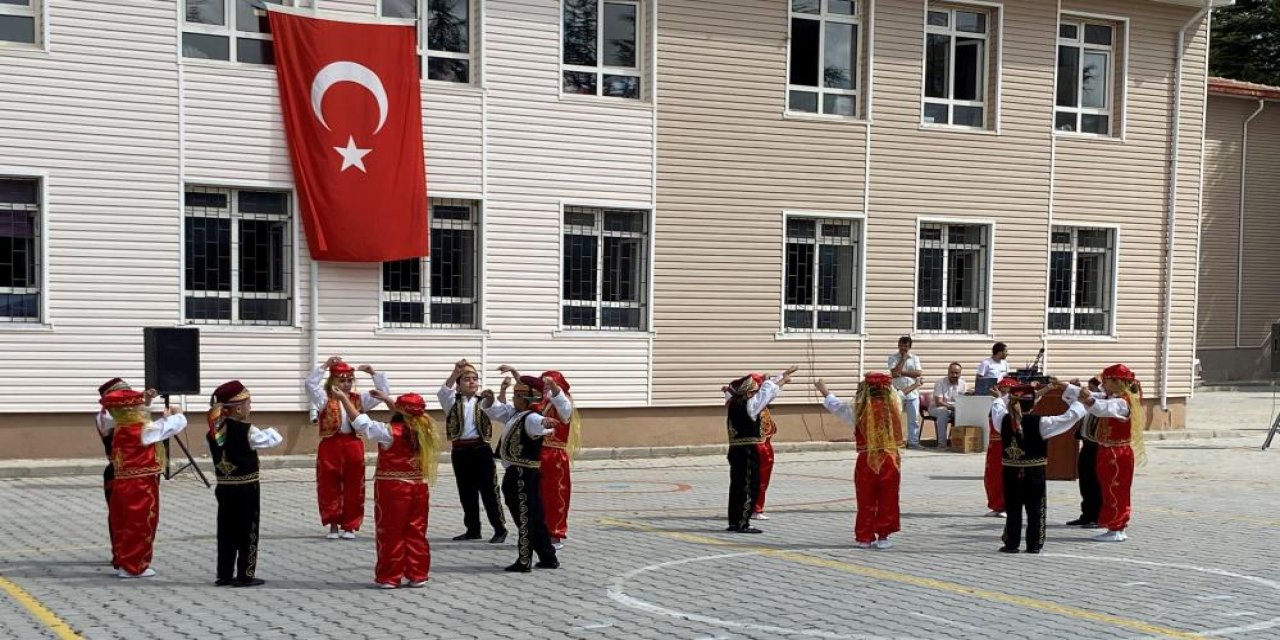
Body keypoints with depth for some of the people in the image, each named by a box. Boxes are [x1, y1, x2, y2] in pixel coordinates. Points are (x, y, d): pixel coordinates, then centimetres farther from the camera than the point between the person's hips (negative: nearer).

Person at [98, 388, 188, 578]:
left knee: (123, 525, 15)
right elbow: (177, 424, -12)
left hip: (122, 483, 8)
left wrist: (166, 418, 13)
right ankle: (133, 566, 6)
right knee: (140, 526, 1)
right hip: (140, 486, -8)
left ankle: (122, 562, 24)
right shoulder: (143, 430, -17)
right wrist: (176, 414, 9)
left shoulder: (119, 429, 7)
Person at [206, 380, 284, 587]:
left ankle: (224, 574, 17)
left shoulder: (212, 432, 2)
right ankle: (245, 575, 7)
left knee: (226, 530, 12)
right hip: (246, 488, -6)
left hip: (223, 487, 6)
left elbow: (216, 457, 11)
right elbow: (275, 438, -9)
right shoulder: (246, 431, -17)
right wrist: (267, 429, 9)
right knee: (248, 531, 3)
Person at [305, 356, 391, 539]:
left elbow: (383, 393, 5)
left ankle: (349, 525, 16)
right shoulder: (325, 399, 1)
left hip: (353, 445, 2)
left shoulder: (359, 400, 9)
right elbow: (310, 384, -14)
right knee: (330, 487, 4)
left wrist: (373, 373, -3)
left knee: (353, 488, 6)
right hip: (330, 446, -2)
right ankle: (333, 525, 15)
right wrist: (325, 366, -18)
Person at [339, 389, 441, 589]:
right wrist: (386, 399, 32)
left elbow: (360, 421, -7)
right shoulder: (423, 430, 3)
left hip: (392, 489, -5)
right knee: (416, 534, 10)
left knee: (391, 535, 4)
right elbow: (405, 416, 22)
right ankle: (417, 576, 13)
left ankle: (389, 578, 10)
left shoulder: (390, 431, -14)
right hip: (419, 489, 5)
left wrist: (343, 399, 3)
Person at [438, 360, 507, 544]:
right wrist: (455, 372, -32)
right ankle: (473, 529, 20)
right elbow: (442, 392, -16)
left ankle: (500, 529, 5)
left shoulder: (482, 402, 4)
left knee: (489, 490, -1)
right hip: (460, 451, 2)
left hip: (481, 449, -2)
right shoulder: (452, 402, 4)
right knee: (466, 493, 10)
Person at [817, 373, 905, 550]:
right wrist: (888, 386, 40)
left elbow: (836, 406, 11)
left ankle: (864, 537, 14)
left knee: (866, 502, 9)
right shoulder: (894, 407, -3)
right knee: (887, 502, 8)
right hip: (890, 461, 1)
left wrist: (825, 392, 27)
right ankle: (883, 536, 9)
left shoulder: (859, 410, -6)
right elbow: (897, 395, 22)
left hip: (867, 461, -1)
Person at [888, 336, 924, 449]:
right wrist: (903, 359, -11)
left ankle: (913, 441, 10)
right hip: (897, 393, -3)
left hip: (912, 393, 3)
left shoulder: (914, 358, 8)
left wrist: (901, 372, -11)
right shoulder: (893, 358, 1)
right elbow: (894, 373, -15)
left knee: (914, 418, 4)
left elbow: (918, 373, -6)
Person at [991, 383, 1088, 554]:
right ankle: (1034, 545, 9)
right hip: (1034, 474, -3)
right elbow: (1070, 417, -8)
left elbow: (997, 410, 21)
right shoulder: (1040, 423, -13)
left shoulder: (1004, 420, -4)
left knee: (1013, 509, 10)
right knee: (1035, 510, 7)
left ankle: (1011, 543, 11)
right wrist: (1078, 398, 6)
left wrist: (999, 398, 41)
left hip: (1011, 473, 3)